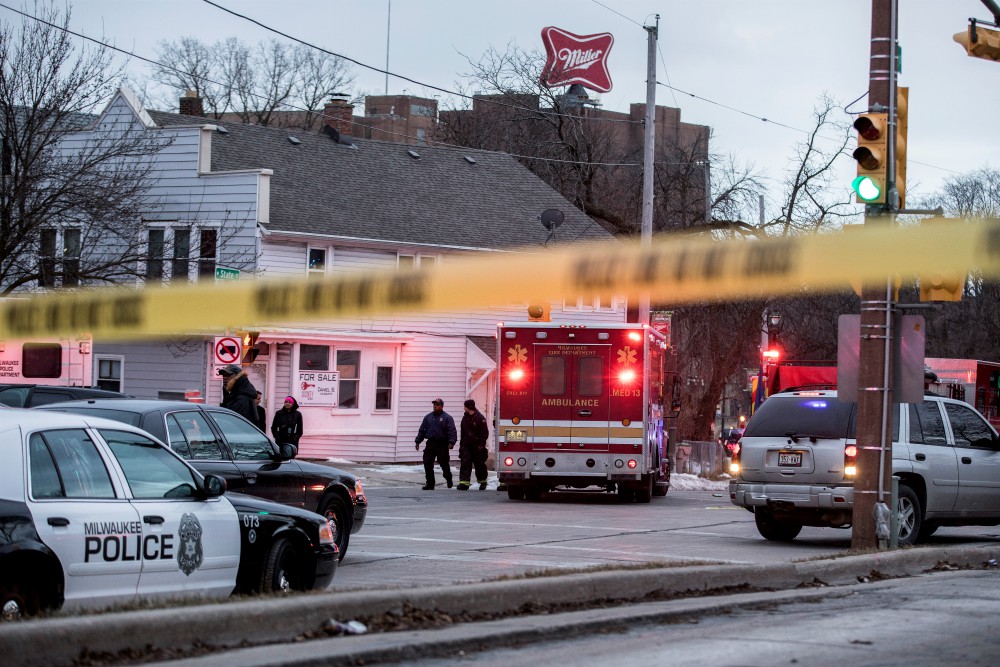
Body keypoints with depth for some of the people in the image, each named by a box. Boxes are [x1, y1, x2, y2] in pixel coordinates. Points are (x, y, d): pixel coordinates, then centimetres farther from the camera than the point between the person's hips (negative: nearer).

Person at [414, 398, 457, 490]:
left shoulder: (447, 418, -1)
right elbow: (422, 430, 17)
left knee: (444, 464, 5)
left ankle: (449, 481, 27)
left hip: (442, 445, -4)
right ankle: (430, 483, 3)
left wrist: (451, 442, -21)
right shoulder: (428, 417, 13)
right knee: (427, 464, -3)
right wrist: (418, 441, 13)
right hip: (430, 444, 4)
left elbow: (452, 431, -9)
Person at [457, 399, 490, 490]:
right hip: (466, 445, 5)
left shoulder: (480, 418, -10)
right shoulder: (465, 417, 11)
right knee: (465, 464, -8)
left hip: (477, 446, -5)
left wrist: (481, 445, -16)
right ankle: (464, 483, -13)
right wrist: (461, 443, 16)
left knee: (479, 465, 7)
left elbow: (484, 433, -11)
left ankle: (482, 482, 25)